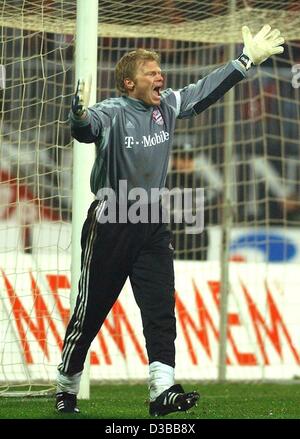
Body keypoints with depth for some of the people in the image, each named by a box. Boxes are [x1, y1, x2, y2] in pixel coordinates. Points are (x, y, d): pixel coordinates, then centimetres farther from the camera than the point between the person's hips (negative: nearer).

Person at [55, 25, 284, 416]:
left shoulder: (168, 106, 4)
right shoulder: (112, 113, -16)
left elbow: (208, 89, 16)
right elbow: (87, 130, -37)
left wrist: (247, 59, 16)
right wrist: (80, 116, -60)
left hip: (152, 227, 6)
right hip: (110, 225, -5)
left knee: (161, 308, -7)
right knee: (90, 313, 4)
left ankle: (162, 390, -12)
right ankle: (66, 390, 18)